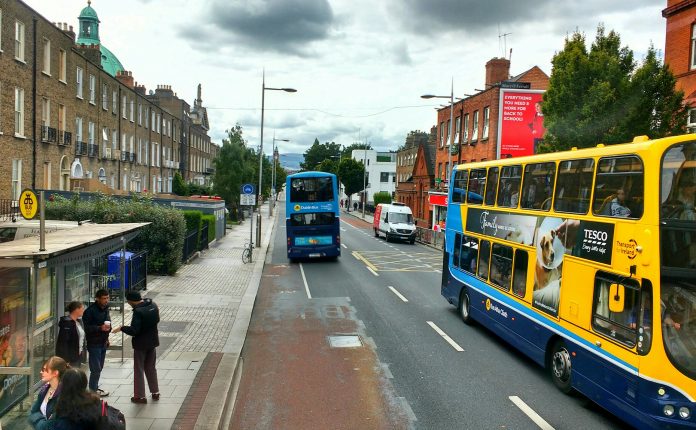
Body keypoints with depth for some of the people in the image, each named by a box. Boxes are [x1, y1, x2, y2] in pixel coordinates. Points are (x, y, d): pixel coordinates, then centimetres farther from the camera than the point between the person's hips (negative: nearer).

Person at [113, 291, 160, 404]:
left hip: (141, 344, -7)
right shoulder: (154, 306, -2)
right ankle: (155, 392, 26)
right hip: (153, 342, 7)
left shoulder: (138, 311, -25)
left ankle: (140, 396, 14)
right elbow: (157, 320, 12)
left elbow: (134, 330, -26)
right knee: (151, 368, 20)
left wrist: (121, 328, -13)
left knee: (138, 370, 7)